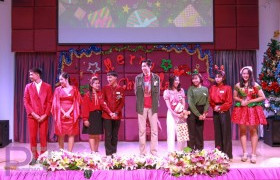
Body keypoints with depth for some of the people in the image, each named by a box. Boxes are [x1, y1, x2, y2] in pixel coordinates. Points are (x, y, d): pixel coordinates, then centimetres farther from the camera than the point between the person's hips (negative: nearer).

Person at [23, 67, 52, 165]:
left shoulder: (47, 86, 3)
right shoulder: (28, 86, 7)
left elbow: (49, 102, 0)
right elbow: (26, 101, 2)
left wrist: (45, 115, -9)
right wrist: (33, 113, -9)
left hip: (43, 116, -1)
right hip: (32, 116, 1)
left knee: (43, 137, 2)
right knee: (32, 137, 3)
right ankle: (34, 157, 14)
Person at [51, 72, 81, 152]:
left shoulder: (74, 89, 5)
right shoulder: (58, 89, 6)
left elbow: (76, 102, 1)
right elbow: (57, 103, 2)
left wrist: (69, 112, -10)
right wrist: (64, 113, -9)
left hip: (71, 114, 0)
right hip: (61, 114, 0)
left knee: (71, 134, -1)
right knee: (61, 134, 0)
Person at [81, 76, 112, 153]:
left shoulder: (100, 94, 5)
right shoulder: (87, 95, -5)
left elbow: (103, 104, -5)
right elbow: (85, 107, -7)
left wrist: (109, 112, -20)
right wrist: (85, 119, -12)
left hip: (99, 116, 4)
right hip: (91, 116, -4)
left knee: (98, 135, 9)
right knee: (92, 135, 0)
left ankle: (96, 151, 20)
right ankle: (93, 152, 2)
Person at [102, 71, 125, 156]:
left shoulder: (120, 89, 4)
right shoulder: (105, 88, 3)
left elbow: (122, 102, 2)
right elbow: (103, 102, 0)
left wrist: (116, 112, -10)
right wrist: (110, 112, -9)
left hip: (117, 115, 1)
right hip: (107, 115, -1)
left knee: (115, 135, 8)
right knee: (108, 135, -2)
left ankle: (114, 153, 17)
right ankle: (108, 153, 4)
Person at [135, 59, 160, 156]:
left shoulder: (156, 77, 3)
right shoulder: (138, 77, 3)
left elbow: (157, 92, 5)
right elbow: (136, 92, 6)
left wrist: (156, 104, 0)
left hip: (153, 106, 0)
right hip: (142, 106, 0)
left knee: (154, 130, 3)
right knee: (142, 130, 3)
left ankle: (154, 152, 9)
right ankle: (142, 153, 9)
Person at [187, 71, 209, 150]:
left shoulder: (205, 89, 7)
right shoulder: (191, 89, -1)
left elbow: (207, 102, 7)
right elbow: (190, 102, -8)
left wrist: (204, 113, -8)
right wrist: (198, 114, -12)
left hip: (201, 112, 3)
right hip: (192, 112, -3)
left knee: (200, 132, 8)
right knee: (192, 132, -3)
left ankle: (199, 150, 15)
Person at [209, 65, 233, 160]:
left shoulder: (227, 88, -4)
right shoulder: (212, 88, 10)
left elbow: (229, 102, -7)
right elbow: (210, 100, 10)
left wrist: (220, 108, -13)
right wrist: (214, 107, -6)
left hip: (224, 112, -4)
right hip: (215, 112, 5)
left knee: (225, 133, -3)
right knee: (217, 132, 8)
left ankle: (227, 154, 4)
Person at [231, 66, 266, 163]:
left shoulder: (255, 85, -2)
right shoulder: (238, 85, 4)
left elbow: (263, 97, -4)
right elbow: (234, 97, 13)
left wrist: (250, 101, -11)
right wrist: (241, 100, -7)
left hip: (253, 109, -2)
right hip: (241, 110, 2)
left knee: (253, 131, 1)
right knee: (242, 131, 4)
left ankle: (254, 154, 6)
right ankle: (245, 153, 13)